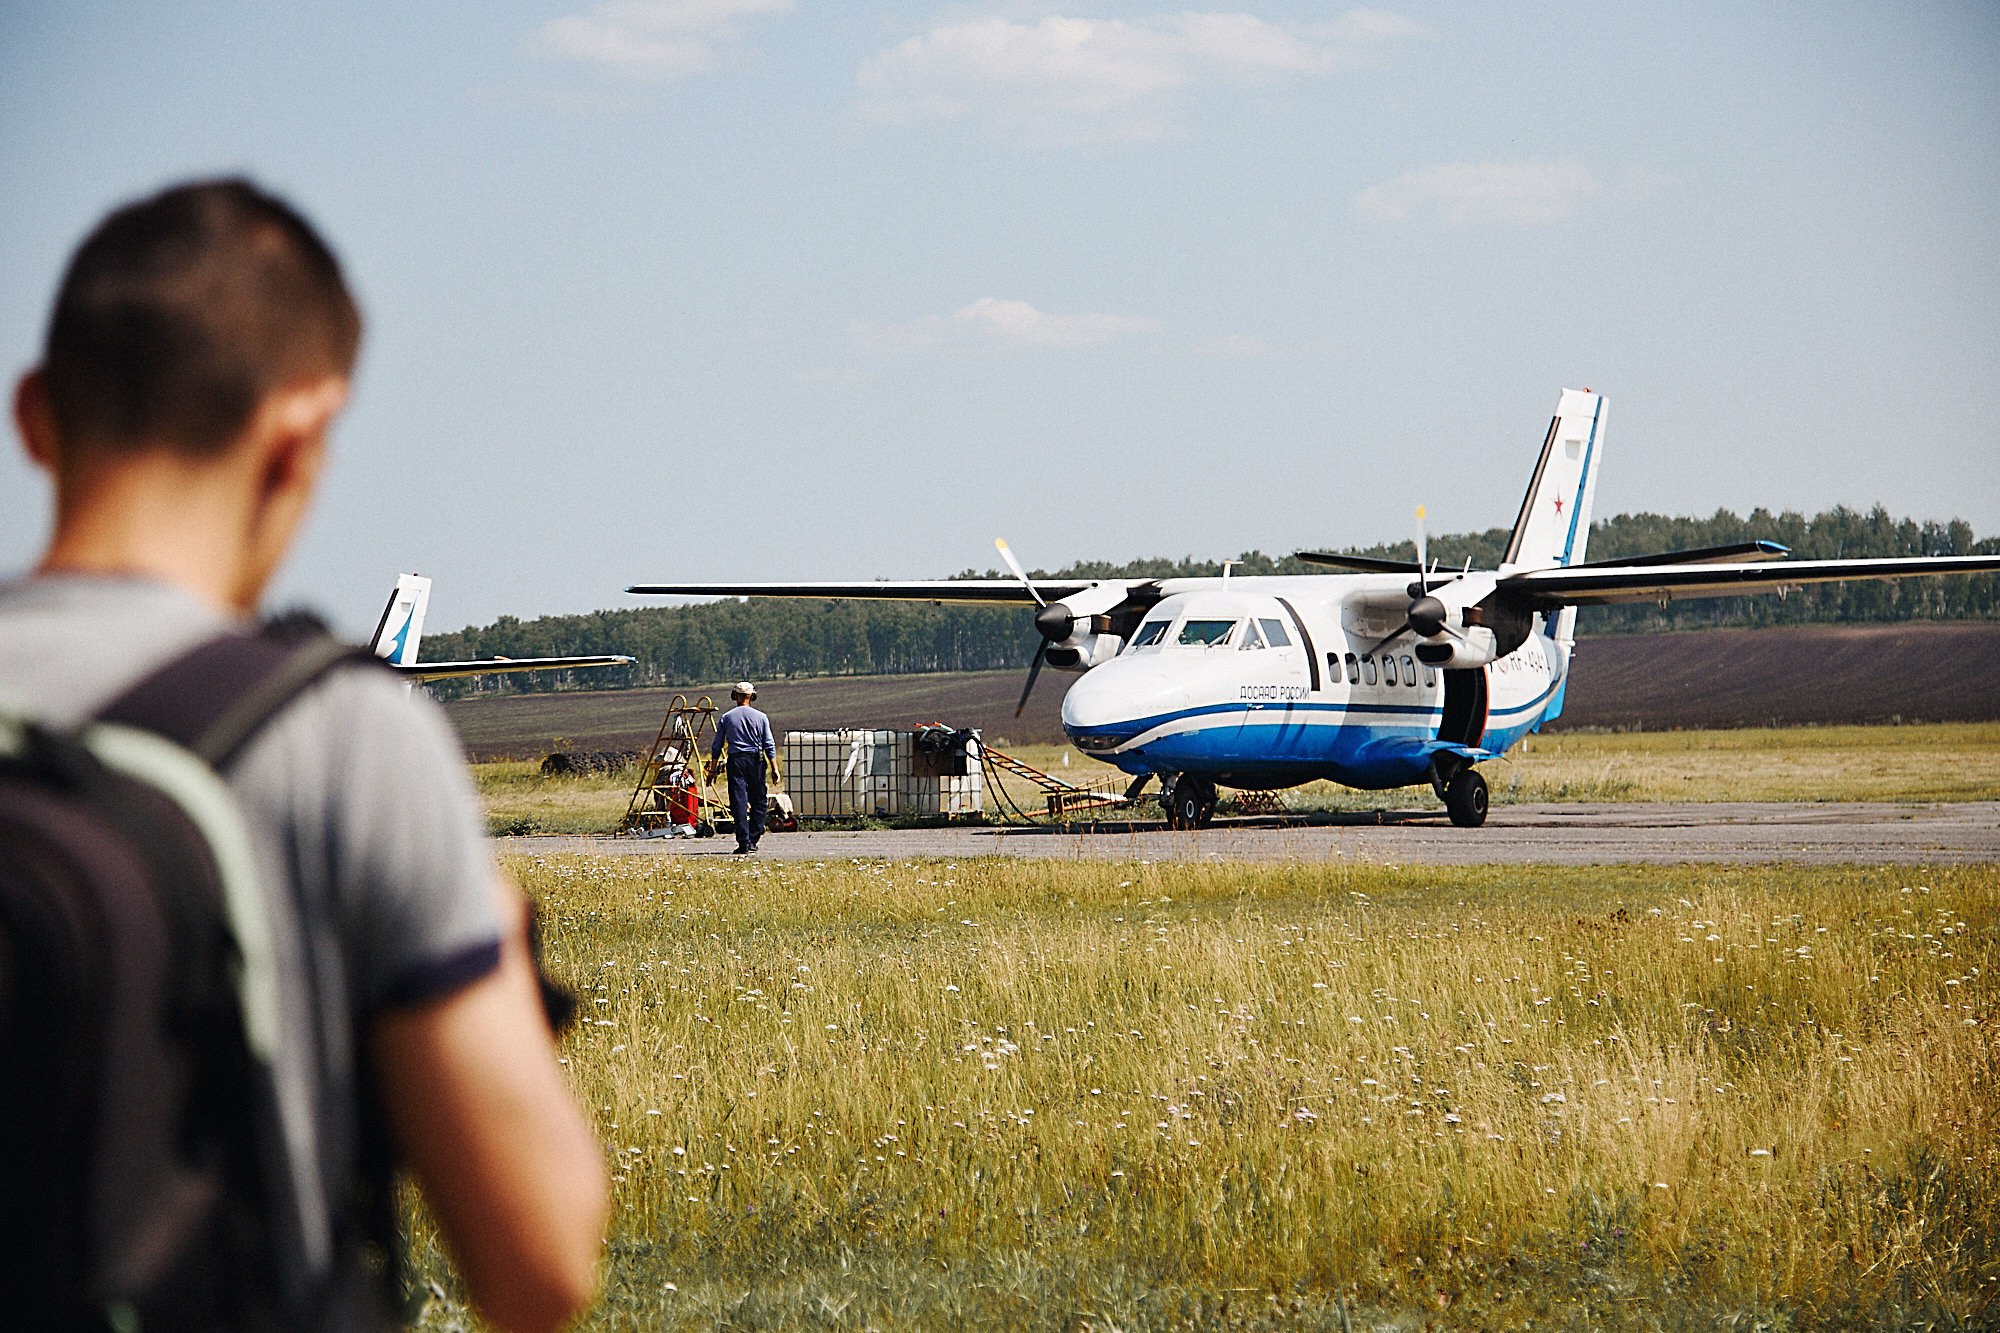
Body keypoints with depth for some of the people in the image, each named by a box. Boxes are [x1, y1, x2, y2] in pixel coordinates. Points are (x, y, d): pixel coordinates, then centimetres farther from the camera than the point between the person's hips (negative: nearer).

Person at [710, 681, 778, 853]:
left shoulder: (726, 718, 4)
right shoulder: (761, 717, 3)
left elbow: (717, 746, 6)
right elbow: (769, 746, 0)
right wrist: (774, 769, 3)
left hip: (736, 761, 0)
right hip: (756, 761, 0)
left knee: (739, 803, -1)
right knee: (758, 802, 12)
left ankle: (743, 843, -8)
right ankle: (753, 840, 8)